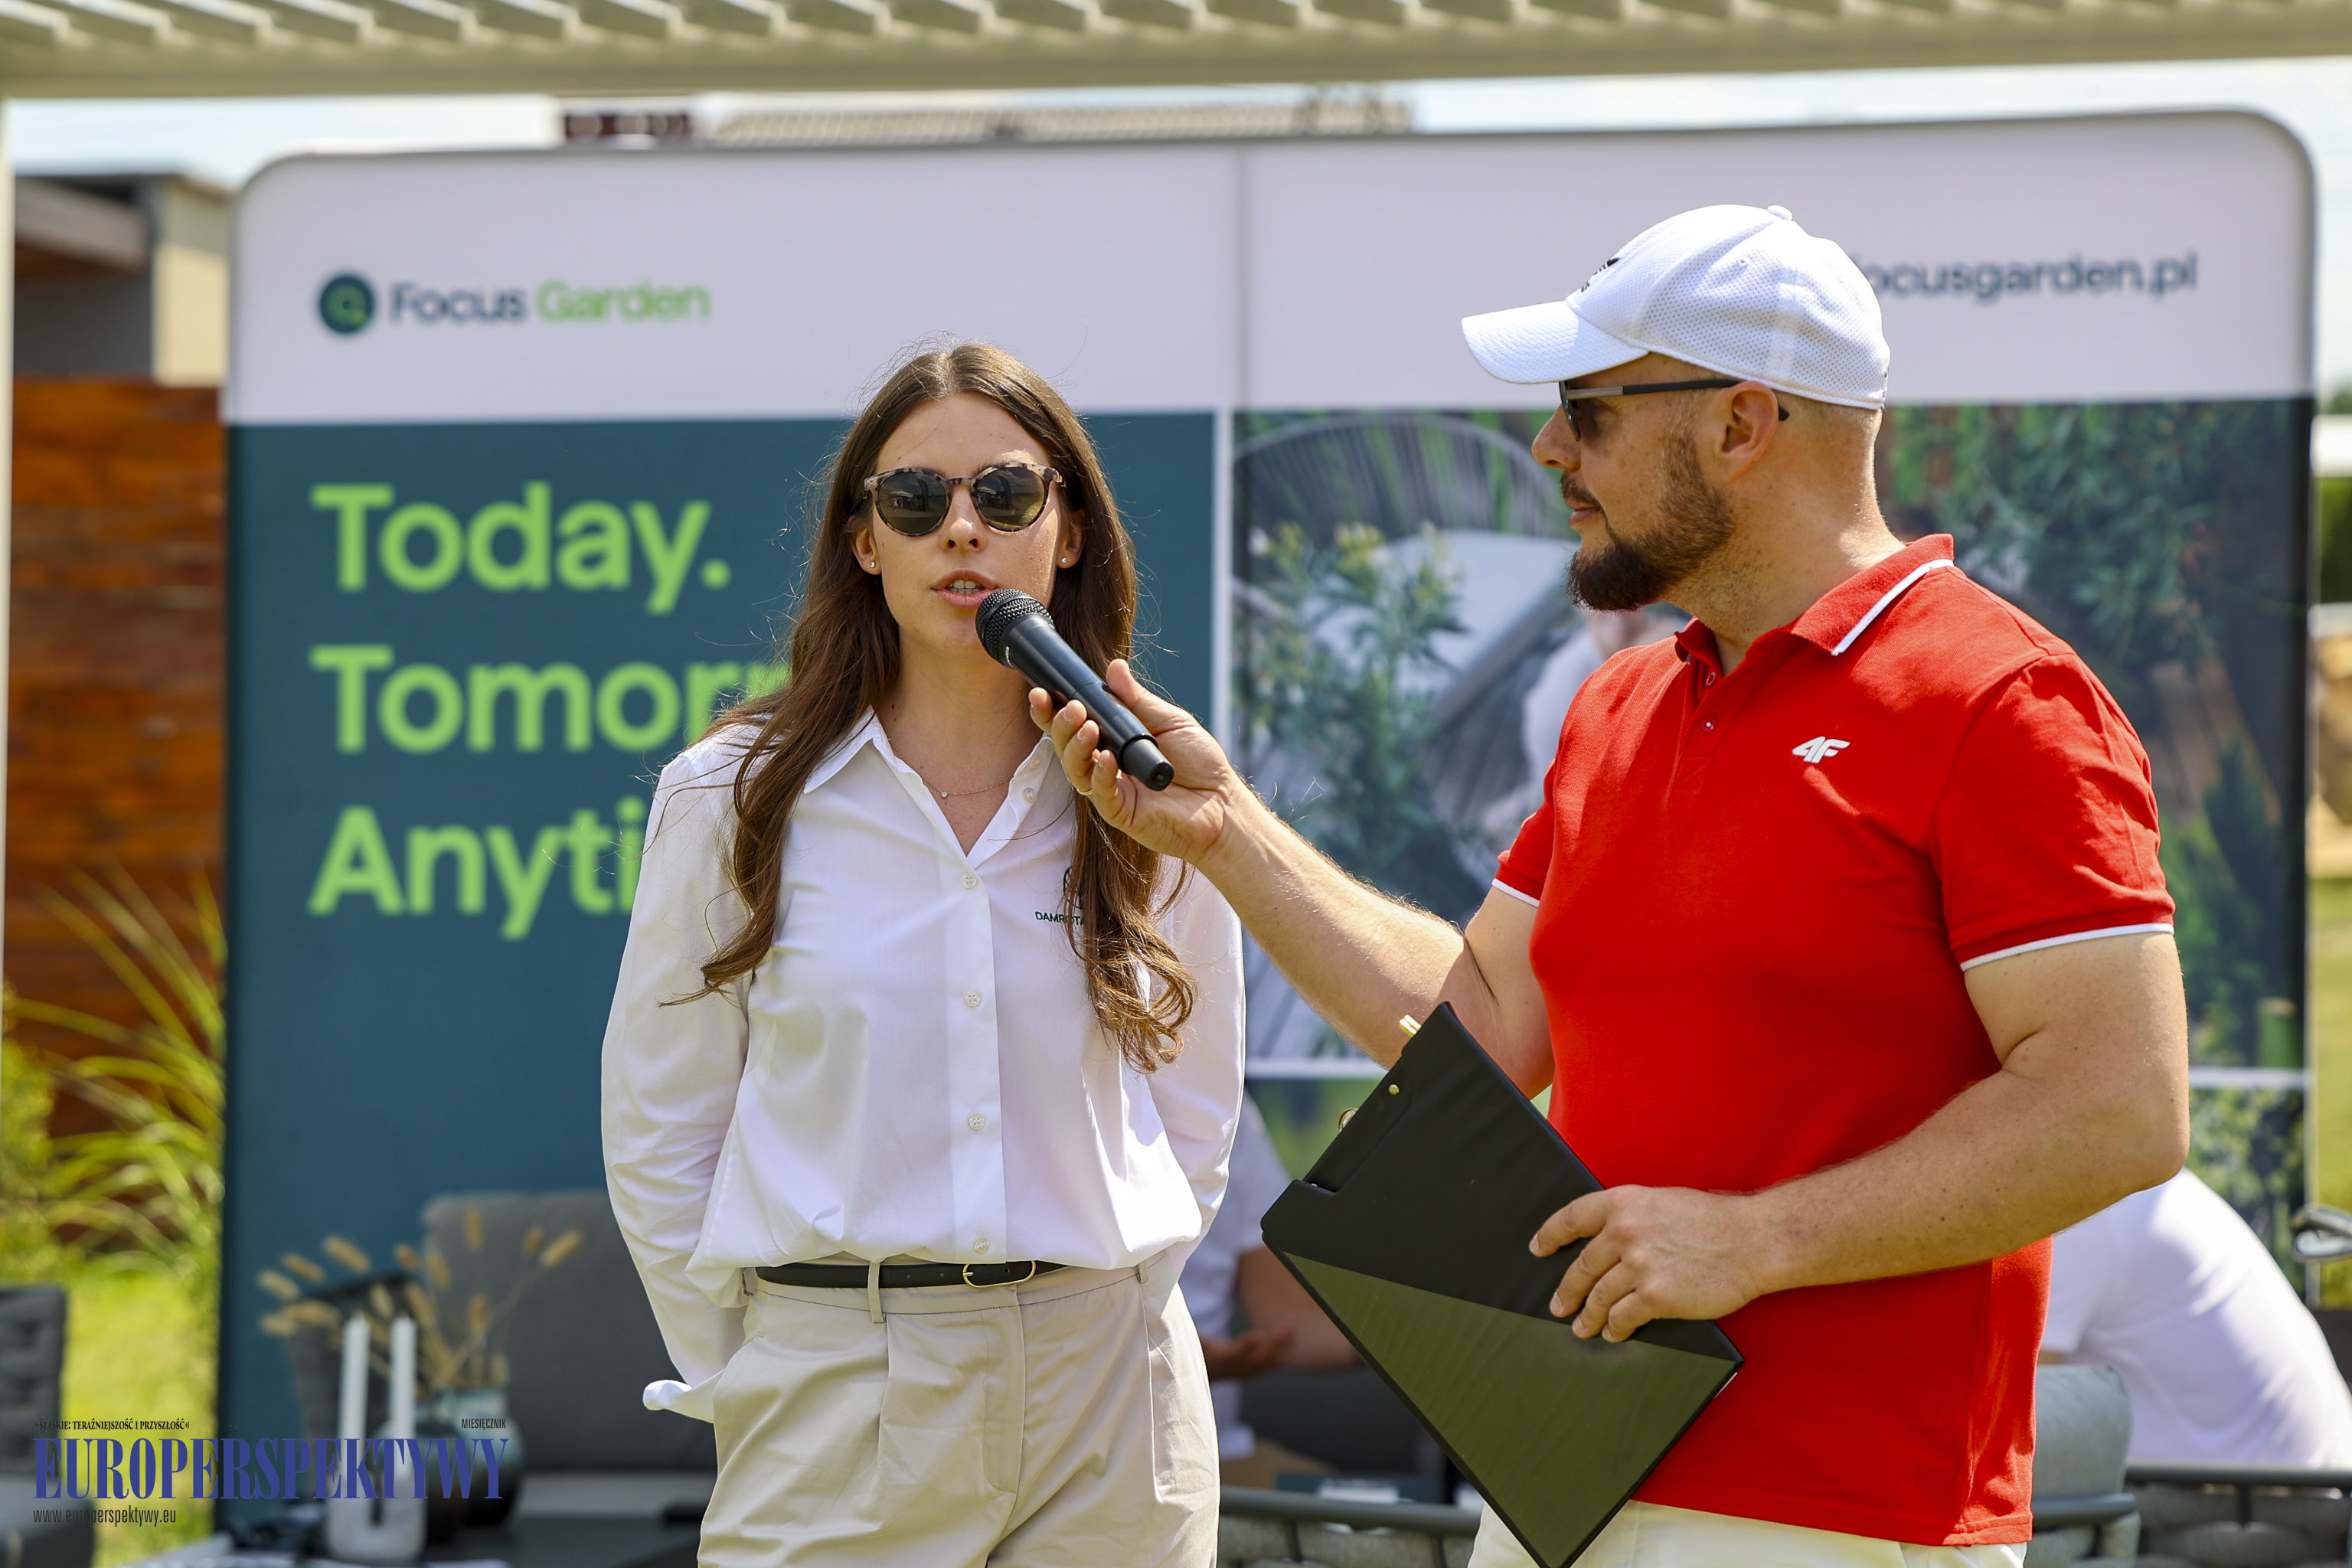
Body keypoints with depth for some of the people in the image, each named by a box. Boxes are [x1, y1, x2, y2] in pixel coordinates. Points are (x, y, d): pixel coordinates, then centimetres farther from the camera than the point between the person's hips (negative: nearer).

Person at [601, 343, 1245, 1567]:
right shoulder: (734, 800, 0)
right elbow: (657, 1136, 4)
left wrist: (1099, 1311, 7)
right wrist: (744, 1393, 1)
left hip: (1107, 1413, 2)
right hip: (835, 1408, -1)